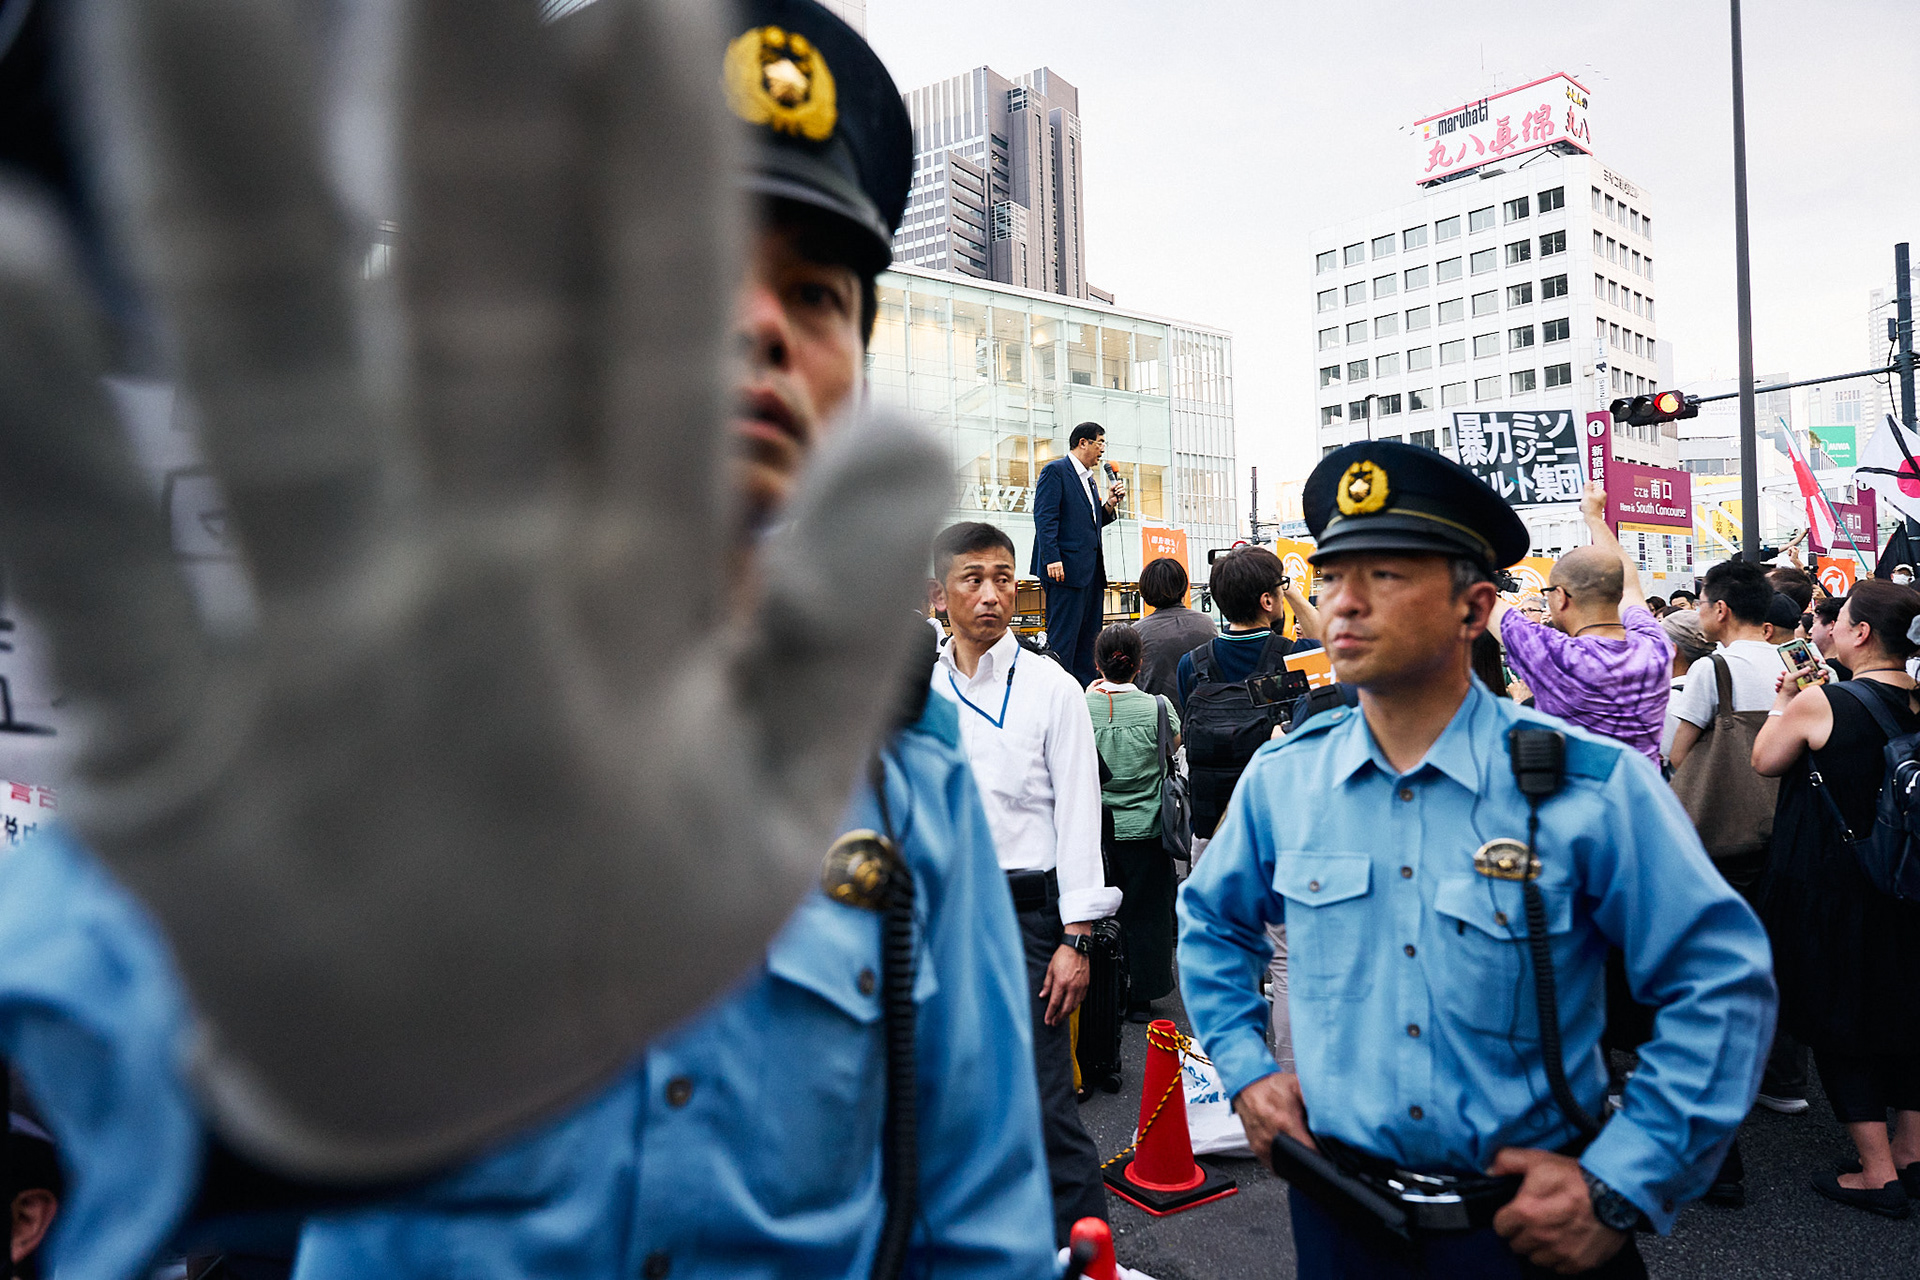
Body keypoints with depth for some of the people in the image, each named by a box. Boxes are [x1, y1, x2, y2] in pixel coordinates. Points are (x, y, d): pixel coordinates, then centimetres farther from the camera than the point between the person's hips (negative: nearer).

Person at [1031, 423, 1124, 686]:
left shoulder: (1090, 479, 22)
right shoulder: (1055, 470, -4)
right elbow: (1045, 518, -12)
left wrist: (1110, 505, 7)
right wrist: (1052, 559, -21)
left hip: (1092, 571, 9)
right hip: (1067, 567, -9)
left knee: (1089, 639, 9)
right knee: (1063, 638, -8)